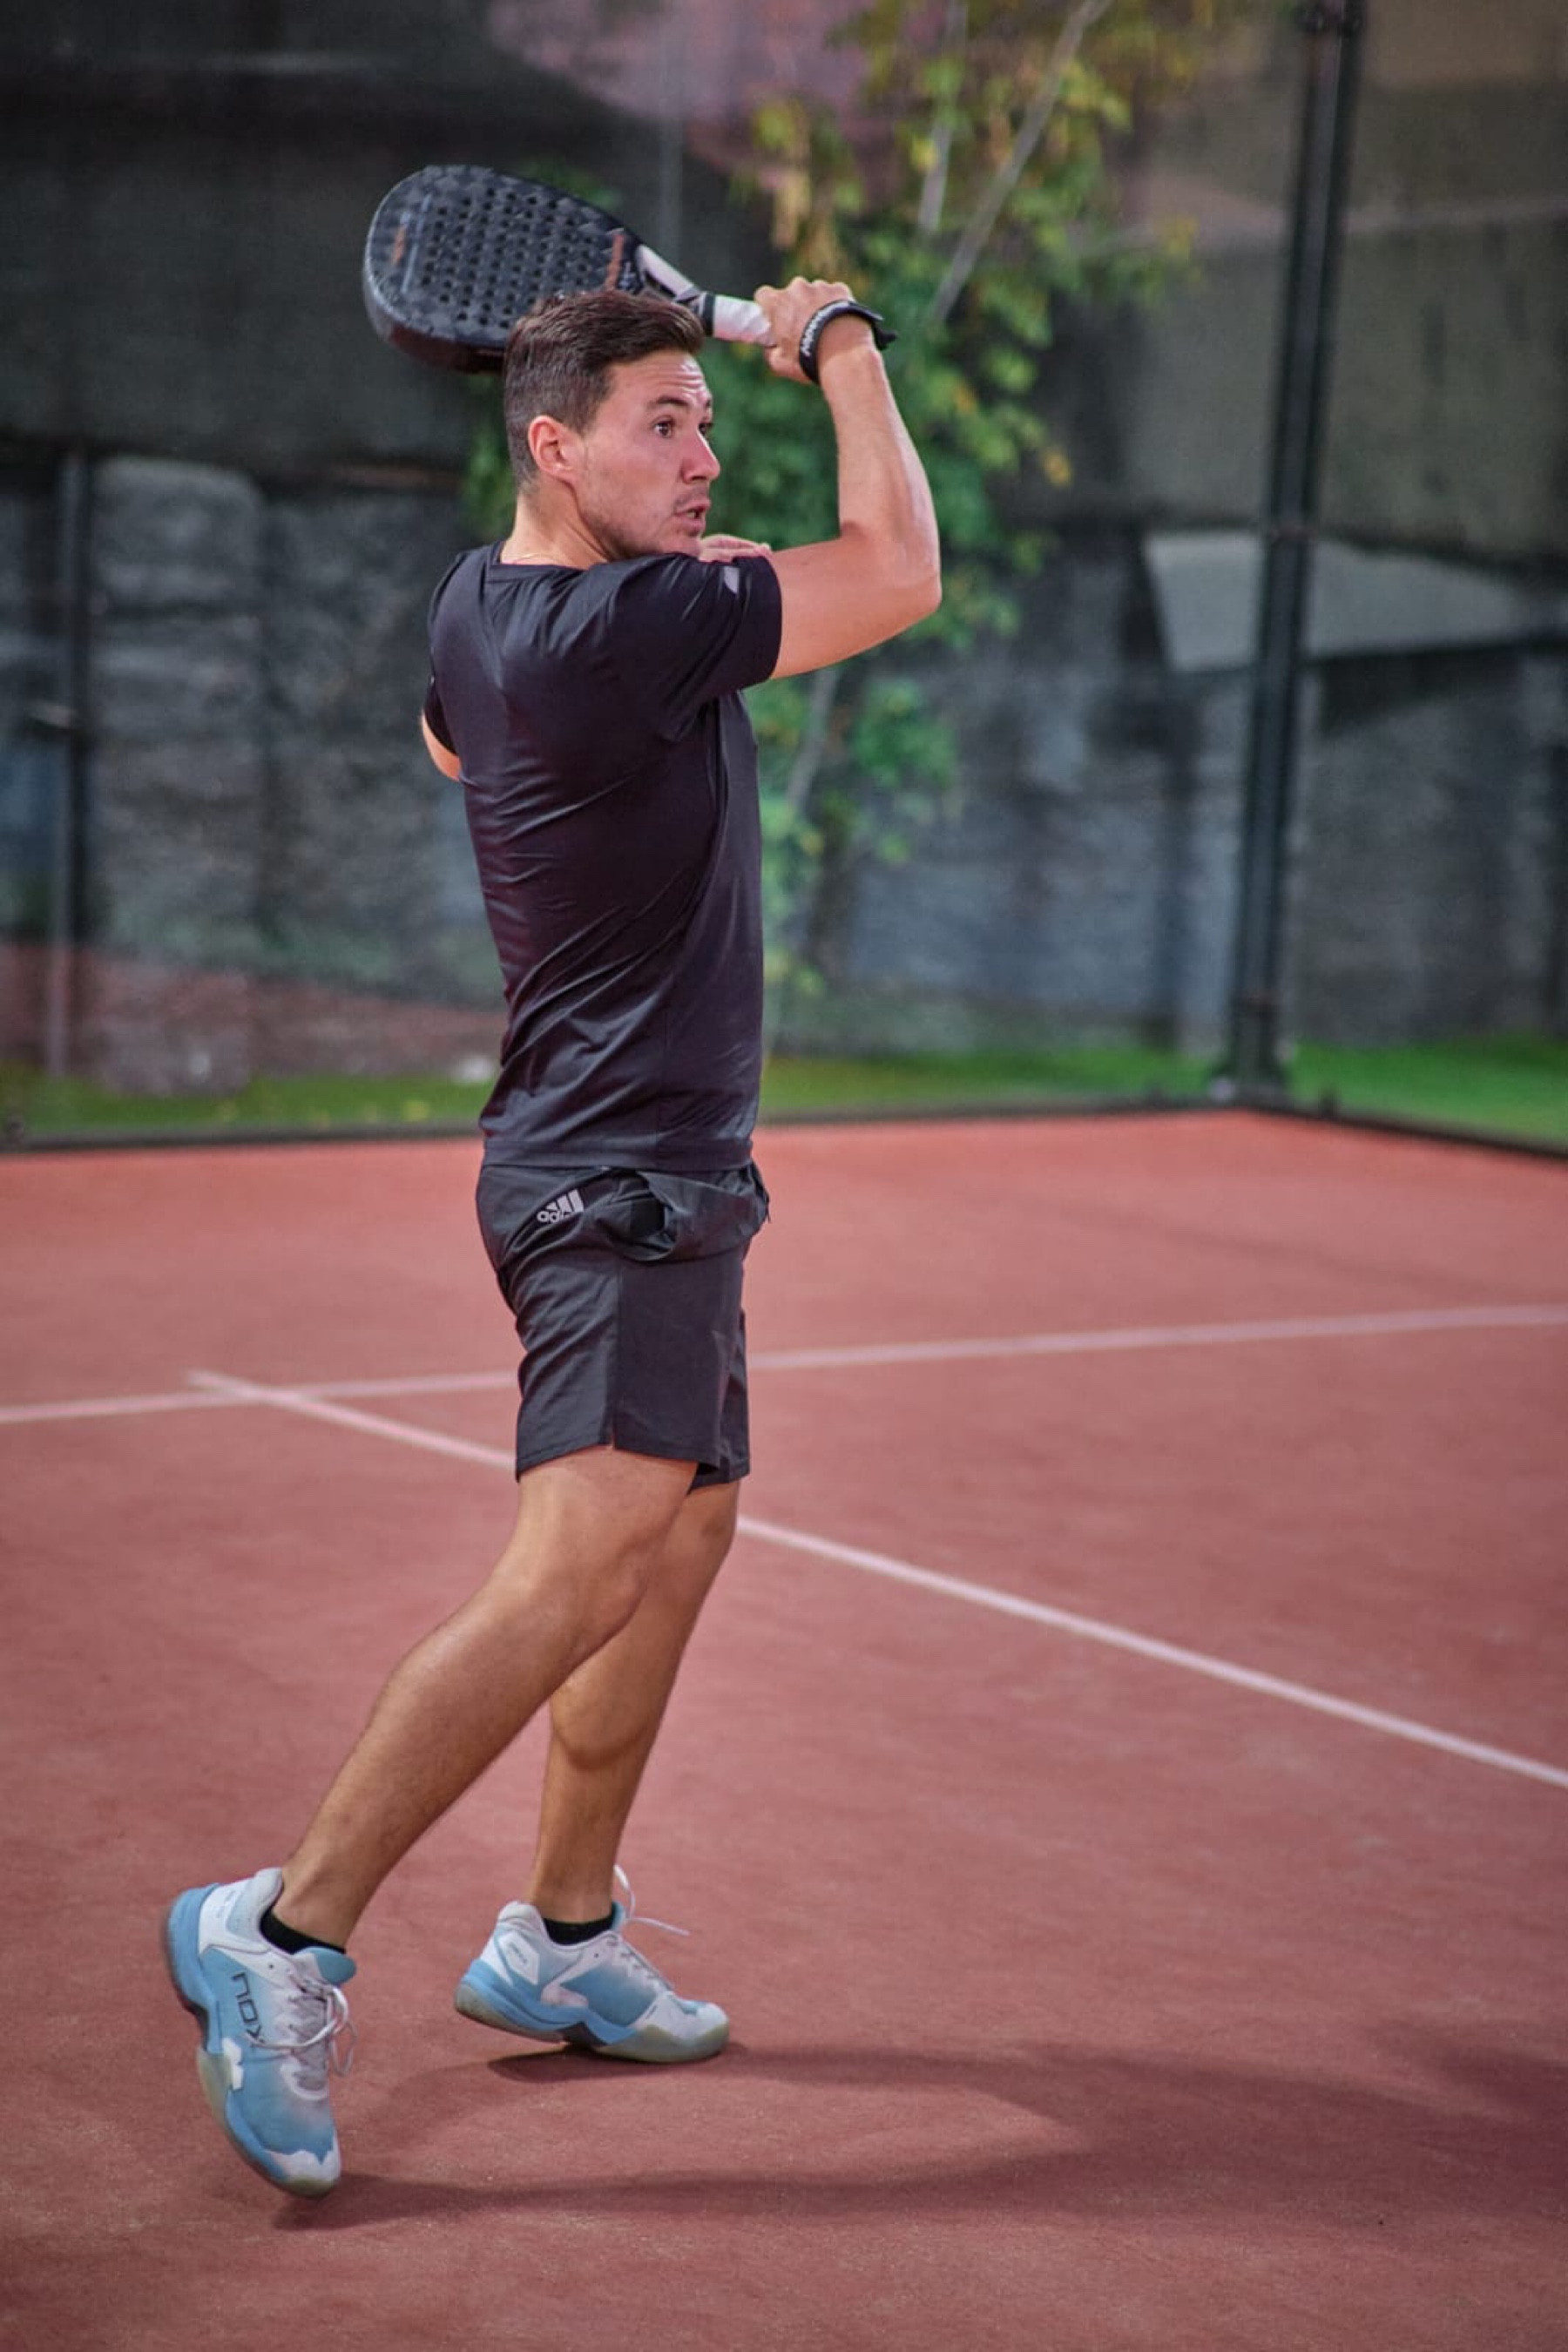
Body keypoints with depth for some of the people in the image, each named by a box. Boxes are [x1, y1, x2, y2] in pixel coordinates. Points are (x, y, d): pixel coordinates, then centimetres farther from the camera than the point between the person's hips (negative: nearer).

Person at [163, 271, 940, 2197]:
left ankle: (560, 1938, 23)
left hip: (632, 1172, 11)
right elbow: (898, 571, -14)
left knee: (682, 1528, 16)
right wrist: (841, 347, 0)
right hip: (624, 1180, -11)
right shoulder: (625, 627, -20)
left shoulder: (480, 610, 8)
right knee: (579, 1568, -18)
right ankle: (290, 1928, -16)